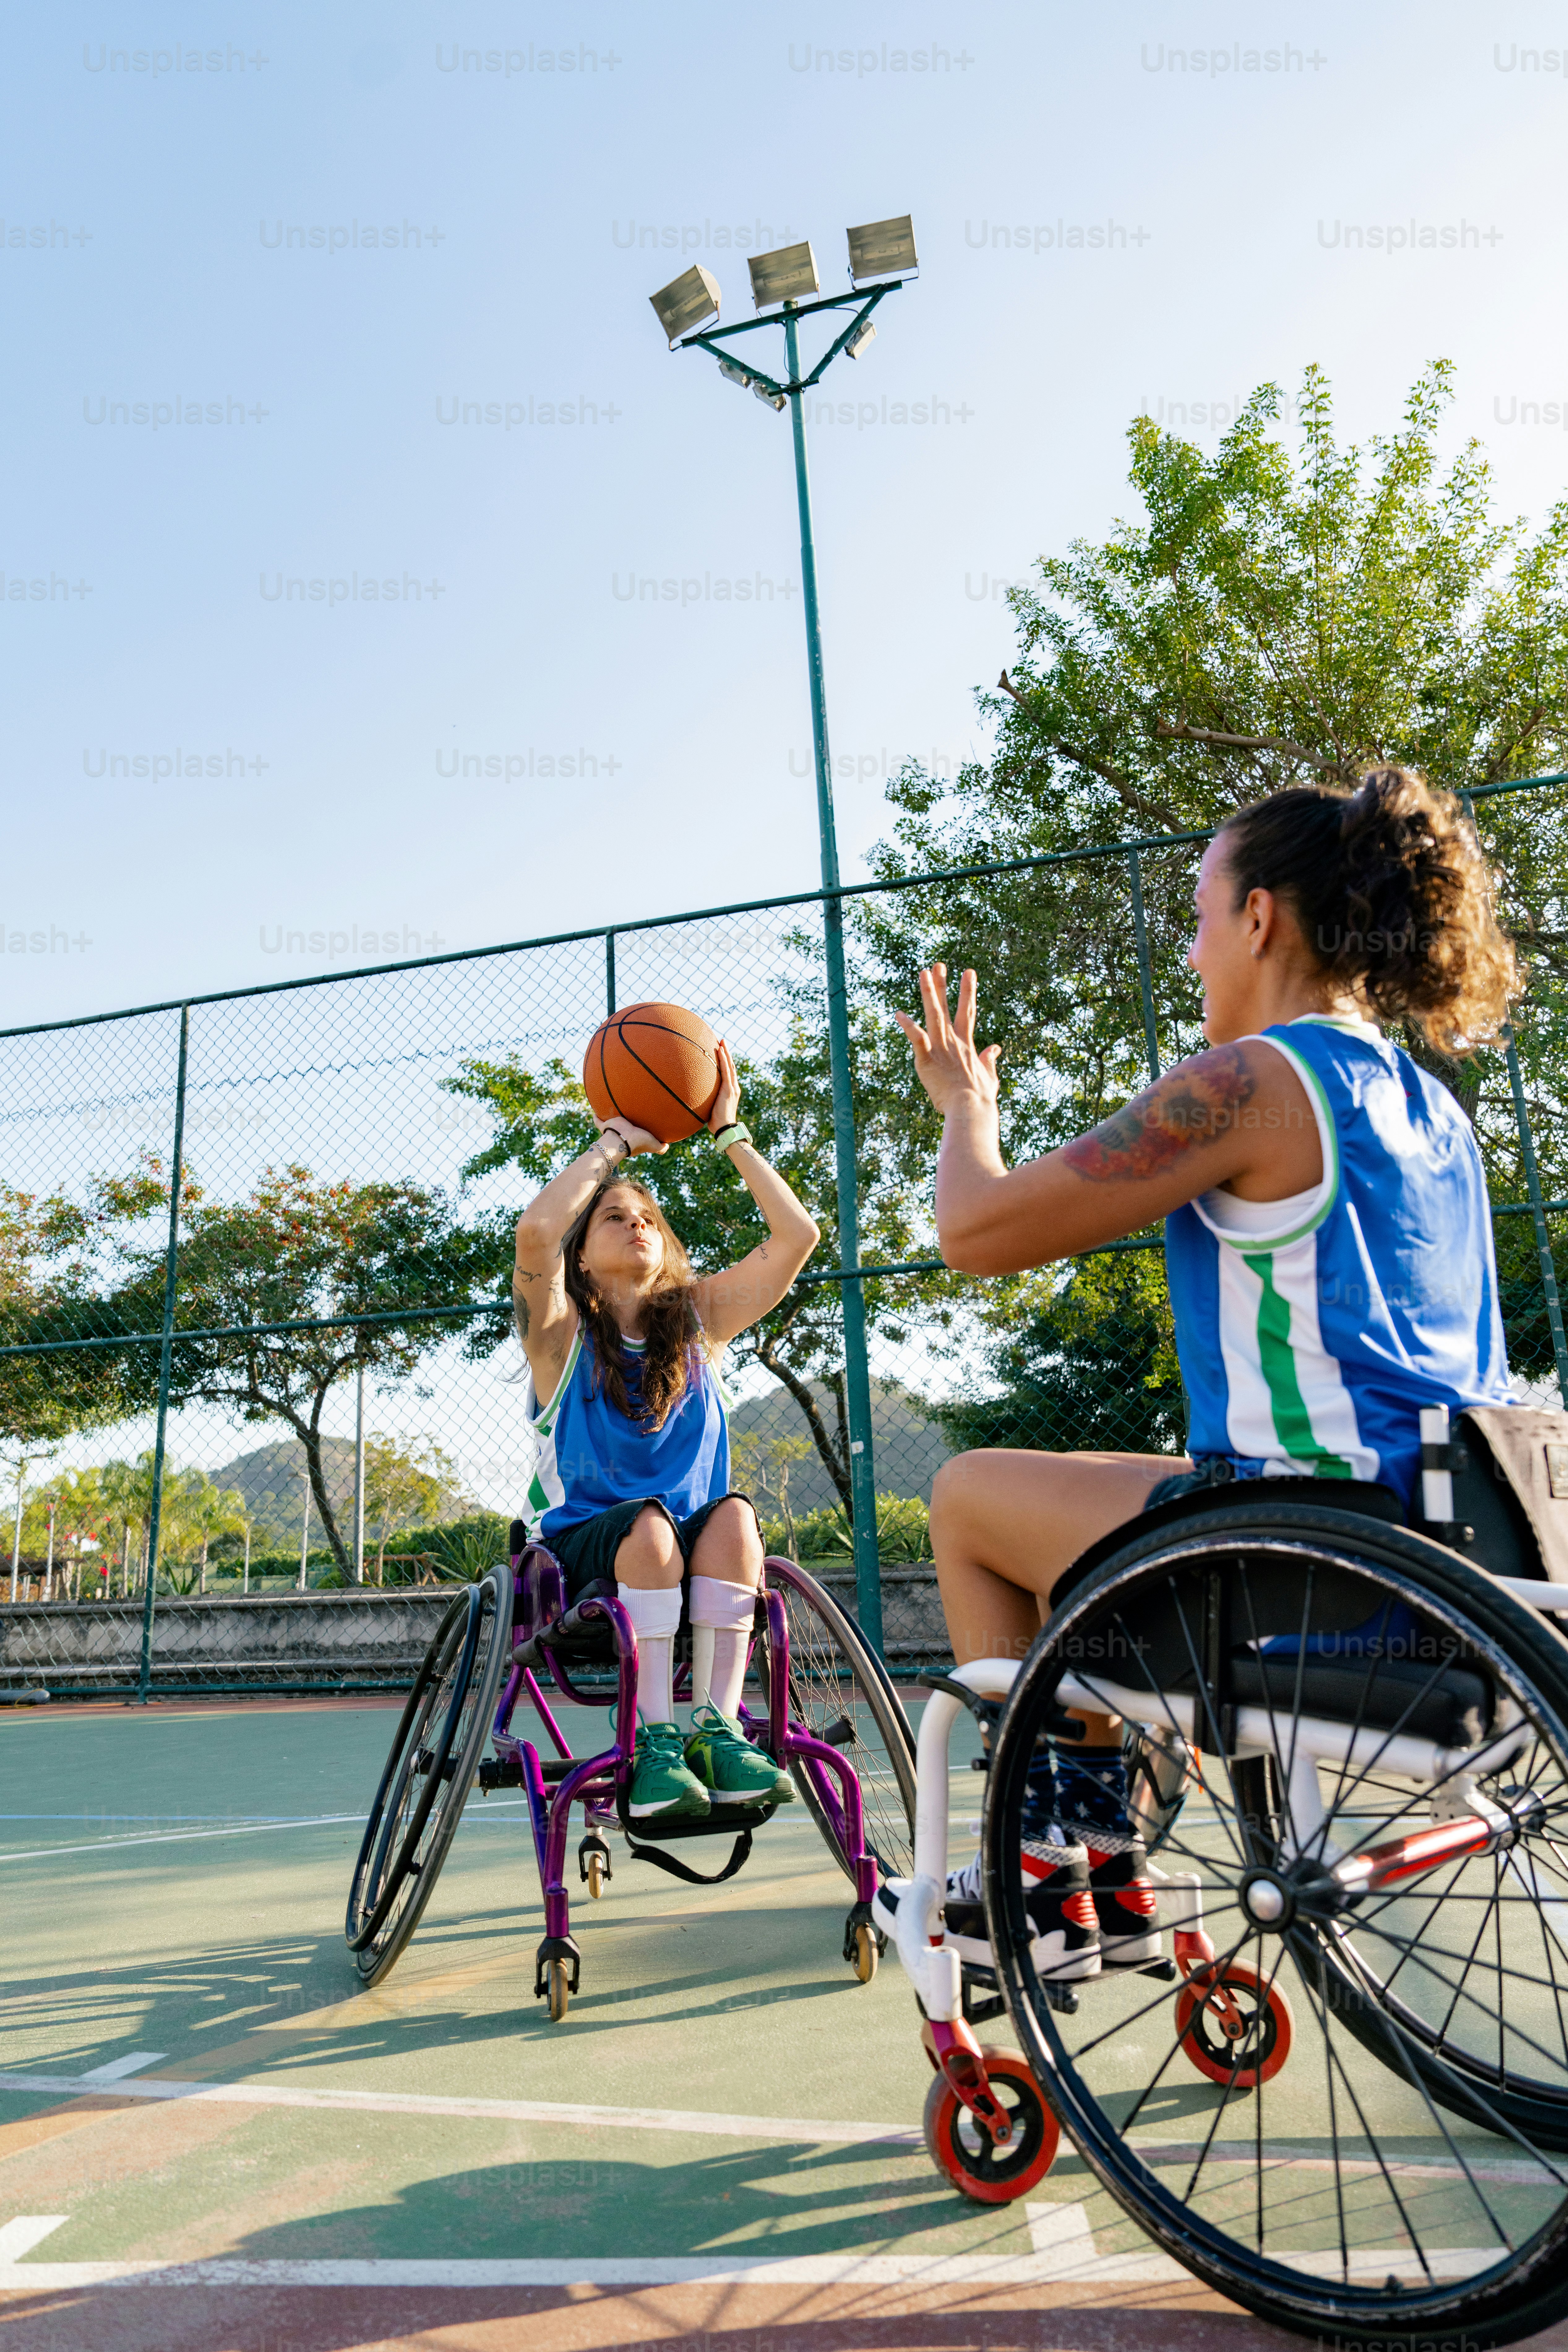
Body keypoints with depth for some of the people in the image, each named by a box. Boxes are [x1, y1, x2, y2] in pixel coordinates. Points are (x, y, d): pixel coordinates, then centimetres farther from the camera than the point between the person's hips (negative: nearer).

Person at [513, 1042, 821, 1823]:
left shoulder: (700, 1318, 7)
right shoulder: (564, 1332, -2)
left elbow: (796, 1236, -3)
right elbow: (536, 1231, -24)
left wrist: (730, 1133, -1)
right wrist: (615, 1142, -11)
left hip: (690, 1552, 3)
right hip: (582, 1548, -3)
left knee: (733, 1515, -29)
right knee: (648, 1524, -34)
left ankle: (716, 1727, -27)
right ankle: (653, 1741, -29)